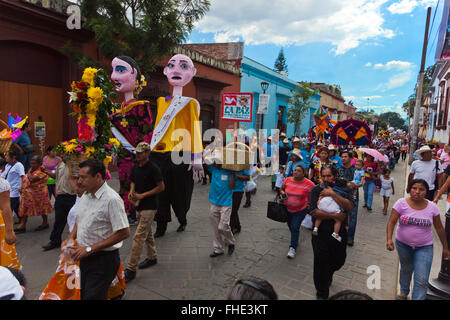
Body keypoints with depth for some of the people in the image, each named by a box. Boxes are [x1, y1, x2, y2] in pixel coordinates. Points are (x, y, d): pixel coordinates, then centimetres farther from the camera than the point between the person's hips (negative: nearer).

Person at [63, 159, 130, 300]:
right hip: (85, 257, 8)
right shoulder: (85, 196, 6)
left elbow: (124, 233, -25)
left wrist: (89, 249, -21)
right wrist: (70, 238, 3)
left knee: (92, 296, -4)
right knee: (84, 294, 20)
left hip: (103, 260, -8)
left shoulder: (112, 199, -22)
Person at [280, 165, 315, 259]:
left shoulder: (309, 184, -15)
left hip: (301, 210, -4)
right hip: (288, 209, 4)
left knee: (295, 227, -10)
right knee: (290, 226, 18)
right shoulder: (287, 180, -6)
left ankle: (292, 248, 3)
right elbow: (281, 189, 10)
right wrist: (282, 193, -11)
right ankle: (295, 240, 46)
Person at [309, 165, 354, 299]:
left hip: (339, 232, 3)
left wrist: (333, 194, -25)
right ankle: (322, 293, 24)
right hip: (321, 232, -2)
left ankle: (328, 273, 53)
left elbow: (349, 207, -18)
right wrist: (336, 216, -20)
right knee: (321, 261, 2)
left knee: (339, 260, 18)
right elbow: (313, 212, -18)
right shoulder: (316, 190, -7)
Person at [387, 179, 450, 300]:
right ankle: (404, 293, 48)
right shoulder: (401, 203, -14)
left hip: (424, 247, 0)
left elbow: (439, 228, 2)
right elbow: (392, 222, -18)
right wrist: (389, 239, -31)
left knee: (422, 280, -7)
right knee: (406, 270, 23)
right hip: (403, 244, 0)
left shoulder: (432, 207, -8)